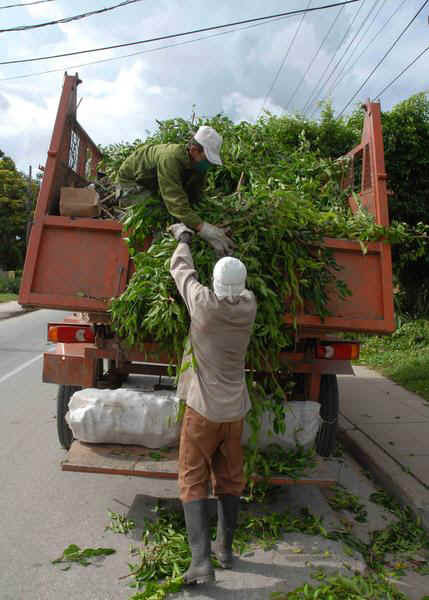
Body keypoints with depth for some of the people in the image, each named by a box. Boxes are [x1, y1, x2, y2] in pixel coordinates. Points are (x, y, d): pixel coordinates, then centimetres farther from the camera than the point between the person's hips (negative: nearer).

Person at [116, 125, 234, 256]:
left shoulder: (200, 166, -17)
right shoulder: (170, 159, -43)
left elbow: (195, 198, -13)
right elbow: (176, 202, -51)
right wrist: (203, 228, -59)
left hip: (154, 185, 8)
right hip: (132, 179, -7)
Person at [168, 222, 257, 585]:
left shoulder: (204, 303, -17)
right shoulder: (249, 306, -7)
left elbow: (181, 269, 0)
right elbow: (238, 285, 14)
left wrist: (183, 238, 19)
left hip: (203, 408, -4)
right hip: (235, 408, 5)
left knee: (194, 481, 7)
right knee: (230, 479, 18)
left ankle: (202, 561, 3)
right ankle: (226, 548, 32)